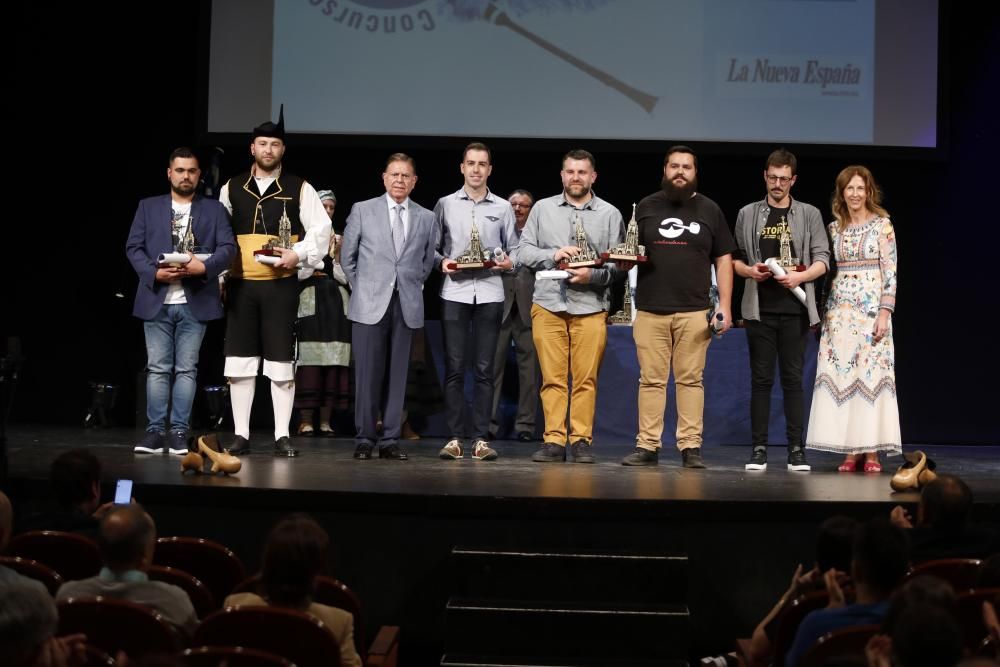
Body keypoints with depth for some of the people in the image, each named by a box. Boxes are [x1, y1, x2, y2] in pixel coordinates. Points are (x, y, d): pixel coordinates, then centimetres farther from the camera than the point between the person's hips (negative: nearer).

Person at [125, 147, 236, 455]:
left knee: (186, 369, 1)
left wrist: (205, 266, -16)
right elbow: (133, 247, 5)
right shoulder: (148, 207, 12)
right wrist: (154, 271, -11)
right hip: (157, 300, 0)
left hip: (195, 302, 0)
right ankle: (155, 430, 2)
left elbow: (228, 247, 1)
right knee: (157, 368, 0)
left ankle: (179, 431, 4)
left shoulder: (214, 209, 11)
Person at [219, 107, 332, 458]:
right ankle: (241, 435, 8)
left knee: (281, 362, -1)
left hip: (281, 284, -2)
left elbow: (320, 230, 0)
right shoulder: (231, 189, 10)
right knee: (239, 361, 2)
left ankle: (282, 436, 4)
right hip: (240, 284, 2)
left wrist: (298, 254, -14)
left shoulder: (299, 189, 3)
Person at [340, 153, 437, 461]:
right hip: (370, 305, -2)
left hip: (407, 306, 2)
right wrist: (362, 288, 9)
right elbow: (347, 256, 11)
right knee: (367, 374, -4)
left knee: (398, 374, 3)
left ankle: (390, 440, 8)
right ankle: (364, 439, 3)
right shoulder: (362, 210, 5)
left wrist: (413, 288, 13)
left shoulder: (426, 218, 10)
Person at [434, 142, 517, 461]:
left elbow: (513, 250, 10)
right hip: (455, 291, 0)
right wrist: (441, 261, -10)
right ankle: (455, 437, 2)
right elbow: (432, 247, 10)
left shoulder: (503, 207, 10)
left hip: (489, 293, 0)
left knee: (484, 368, 1)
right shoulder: (445, 204, 9)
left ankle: (481, 438, 3)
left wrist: (509, 262, -11)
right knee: (454, 367, -2)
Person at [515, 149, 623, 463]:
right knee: (552, 377, 0)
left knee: (586, 378, -2)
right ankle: (553, 440, 3)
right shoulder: (543, 208, 12)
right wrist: (553, 255, -8)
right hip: (548, 304, 1)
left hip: (590, 306, -1)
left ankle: (582, 440, 5)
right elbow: (523, 252, 8)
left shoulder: (609, 214, 9)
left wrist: (593, 275, -12)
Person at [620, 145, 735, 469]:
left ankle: (691, 447, 2)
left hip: (694, 311, -1)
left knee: (690, 379, -1)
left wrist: (725, 305, 1)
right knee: (651, 379, 1)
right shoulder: (646, 207, 12)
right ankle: (647, 446, 3)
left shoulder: (709, 210, 10)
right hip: (650, 310, 1)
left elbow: (723, 259, 9)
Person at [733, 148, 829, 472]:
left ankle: (796, 450, 1)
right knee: (761, 379, 2)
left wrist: (800, 276, -13)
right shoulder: (748, 214, 11)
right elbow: (734, 259, 12)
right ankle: (759, 449, 4)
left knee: (793, 379, 0)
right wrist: (750, 271, -9)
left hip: (794, 308, -1)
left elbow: (822, 259, 5)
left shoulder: (809, 214, 9)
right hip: (759, 308, 1)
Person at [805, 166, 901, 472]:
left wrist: (885, 312, -12)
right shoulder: (834, 228, 11)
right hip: (839, 310, 4)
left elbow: (890, 271, -4)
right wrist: (821, 311, 8)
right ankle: (850, 450, 3)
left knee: (871, 374, -5)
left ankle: (871, 451, -2)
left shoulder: (882, 225, 0)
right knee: (840, 375, -1)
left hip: (871, 308, -4)